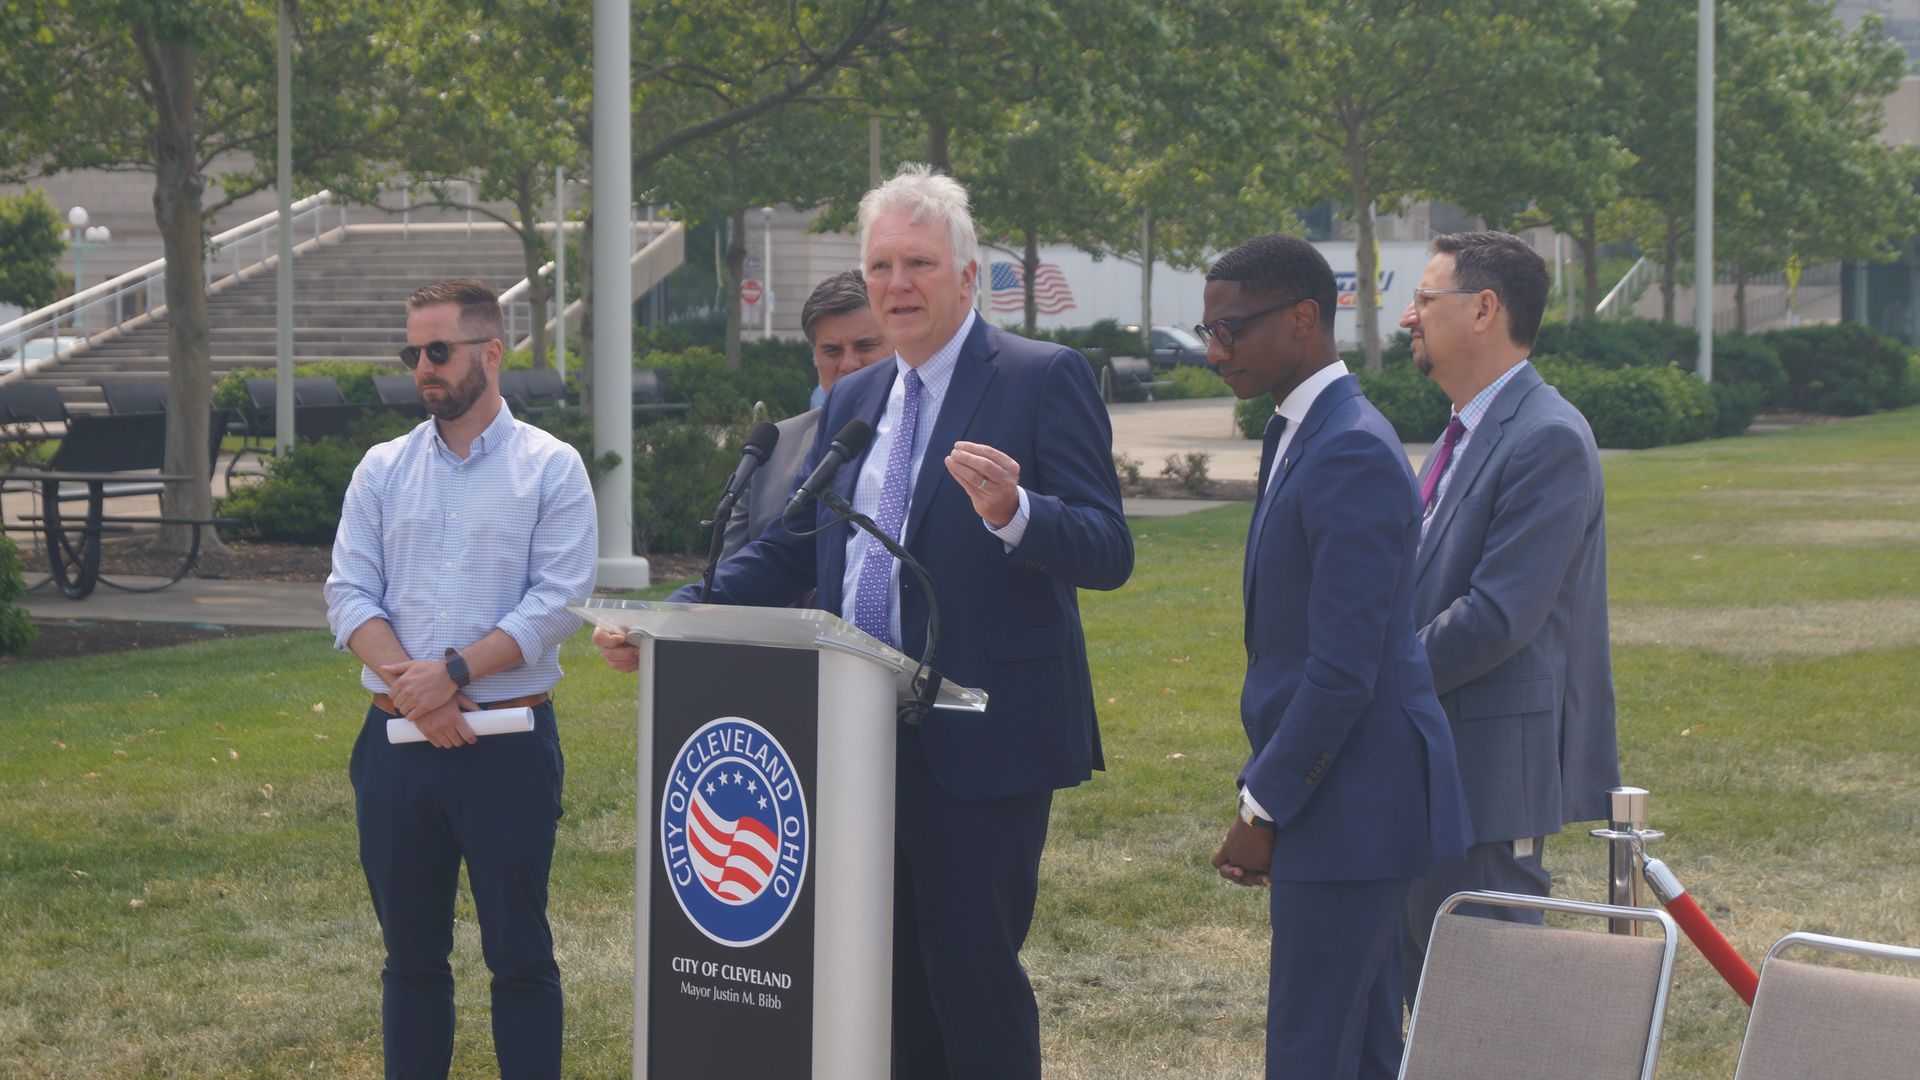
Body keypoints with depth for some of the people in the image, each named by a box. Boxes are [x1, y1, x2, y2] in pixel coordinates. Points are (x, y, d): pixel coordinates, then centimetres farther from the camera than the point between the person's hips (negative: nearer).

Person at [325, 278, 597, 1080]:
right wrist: (415, 688, -13)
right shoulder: (382, 470, 9)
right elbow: (348, 595, 2)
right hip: (397, 742, 4)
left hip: (510, 742, -4)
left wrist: (454, 671, -17)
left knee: (519, 953, 1)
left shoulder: (550, 469, -1)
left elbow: (555, 603, -10)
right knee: (411, 953, 10)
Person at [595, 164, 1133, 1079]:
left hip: (980, 748, -7)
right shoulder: (852, 403, 16)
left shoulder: (1045, 379, -5)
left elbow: (1108, 552, -13)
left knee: (974, 981, -4)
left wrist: (1012, 513, -32)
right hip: (868, 750, 7)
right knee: (893, 985, 13)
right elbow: (789, 551, 17)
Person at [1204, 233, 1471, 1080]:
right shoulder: (1294, 437, 15)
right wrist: (1262, 794, 17)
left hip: (1354, 800, -10)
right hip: (1331, 796, 10)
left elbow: (1344, 668, -21)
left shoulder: (1354, 454, -18)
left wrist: (1262, 810, -16)